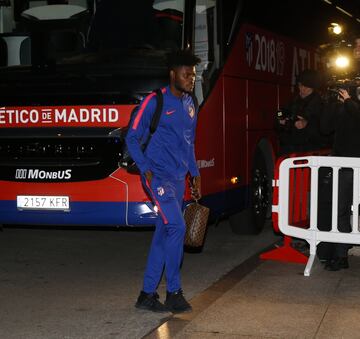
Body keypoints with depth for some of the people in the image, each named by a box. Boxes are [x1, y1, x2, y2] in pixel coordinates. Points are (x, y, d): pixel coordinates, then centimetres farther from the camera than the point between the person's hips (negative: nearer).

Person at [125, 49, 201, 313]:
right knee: (176, 226, -16)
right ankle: (174, 293, -5)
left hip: (179, 179, 7)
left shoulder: (190, 104, 14)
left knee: (163, 235, 7)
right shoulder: (155, 101, -7)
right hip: (159, 175, -7)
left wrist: (195, 174, 19)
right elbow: (132, 138, -6)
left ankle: (147, 294, 15)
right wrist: (146, 170, -15)